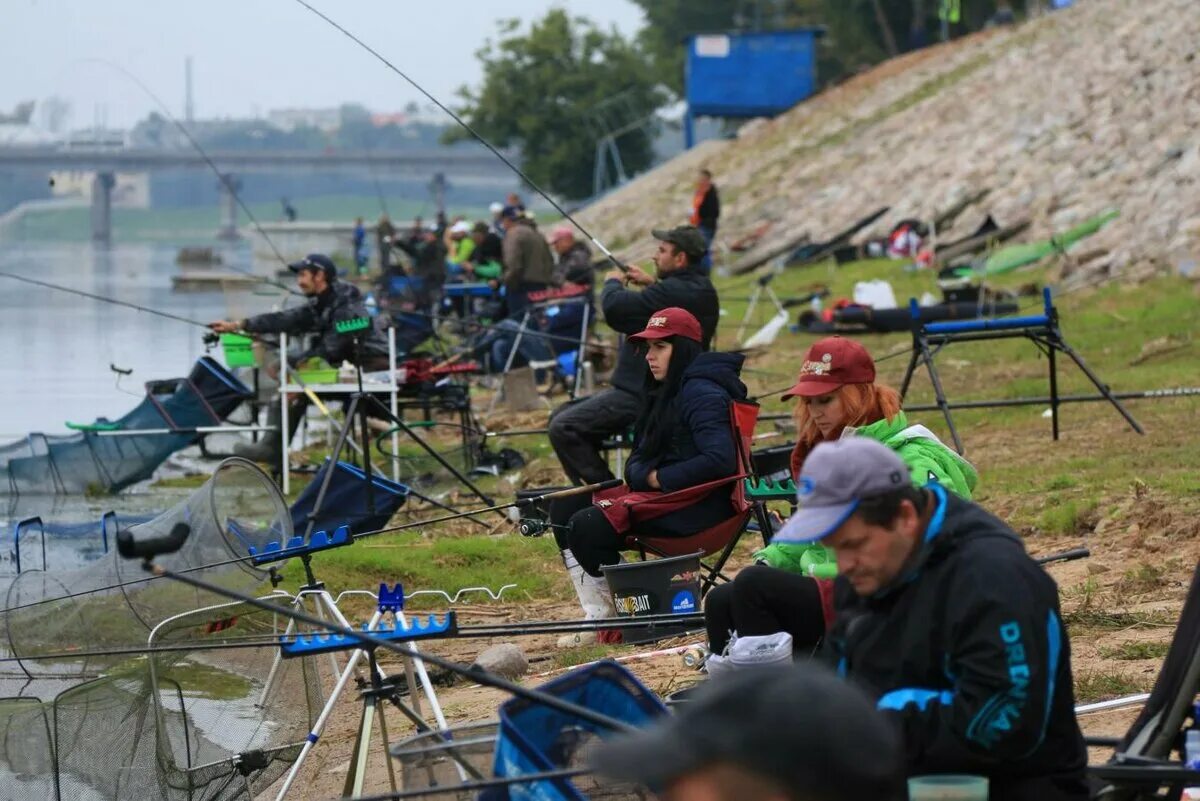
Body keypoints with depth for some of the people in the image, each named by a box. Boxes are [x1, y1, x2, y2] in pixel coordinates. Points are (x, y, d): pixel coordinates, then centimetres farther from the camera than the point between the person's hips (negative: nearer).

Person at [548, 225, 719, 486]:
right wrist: (653, 284, 20)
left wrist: (613, 283, -5)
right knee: (561, 415, 16)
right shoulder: (703, 291, 10)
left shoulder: (673, 293, -22)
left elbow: (615, 310, -26)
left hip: (642, 397, -11)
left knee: (563, 428, -17)